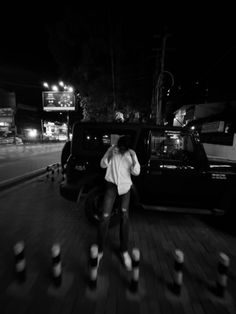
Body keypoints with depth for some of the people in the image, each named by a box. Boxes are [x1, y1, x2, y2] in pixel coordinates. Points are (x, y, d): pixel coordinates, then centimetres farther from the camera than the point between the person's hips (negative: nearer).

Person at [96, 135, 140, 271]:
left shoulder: (131, 154, -6)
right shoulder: (112, 150, -7)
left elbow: (136, 172, -12)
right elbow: (103, 165, -9)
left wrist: (133, 158, -27)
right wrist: (110, 155, -25)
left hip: (125, 186, 1)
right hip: (112, 185, -1)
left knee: (125, 218, 4)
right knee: (105, 217, -5)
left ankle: (124, 251, 21)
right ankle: (100, 251, 14)